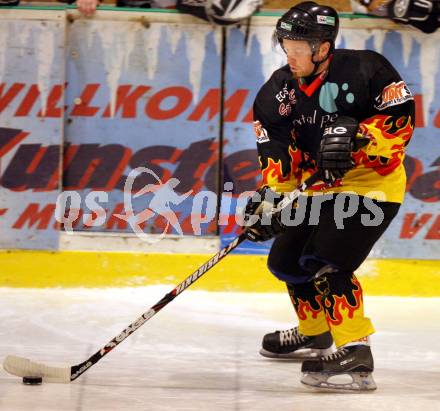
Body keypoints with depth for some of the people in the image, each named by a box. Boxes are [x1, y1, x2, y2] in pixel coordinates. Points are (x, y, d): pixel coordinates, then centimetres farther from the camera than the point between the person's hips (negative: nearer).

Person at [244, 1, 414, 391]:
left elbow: (401, 118, -17)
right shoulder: (278, 91, -2)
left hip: (372, 183, -8)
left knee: (325, 264, -24)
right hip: (320, 187, 8)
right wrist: (269, 195, -18)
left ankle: (355, 354, -25)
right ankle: (315, 333, 41)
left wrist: (356, 135, -30)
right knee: (287, 259, 15)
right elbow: (277, 152, -4)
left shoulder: (364, 70, -19)